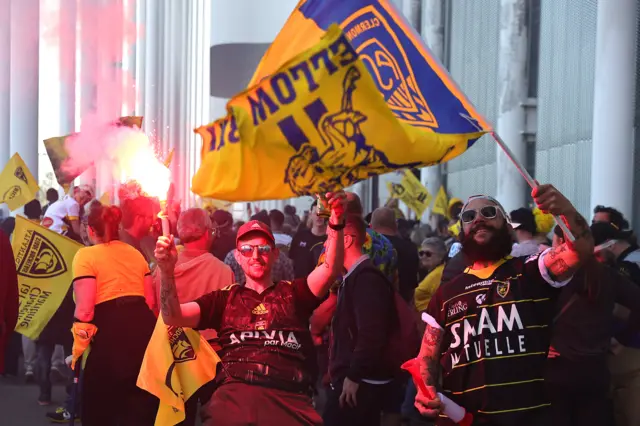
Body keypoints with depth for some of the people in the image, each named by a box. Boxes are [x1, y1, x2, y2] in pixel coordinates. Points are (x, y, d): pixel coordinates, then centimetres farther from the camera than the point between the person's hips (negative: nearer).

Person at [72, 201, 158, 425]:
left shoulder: (86, 256, -2)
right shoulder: (135, 253, 18)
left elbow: (85, 309, -10)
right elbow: (150, 300, 15)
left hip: (111, 333, -6)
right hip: (144, 327, 6)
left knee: (101, 407, 9)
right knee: (142, 408, 16)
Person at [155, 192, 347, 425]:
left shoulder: (293, 292, 20)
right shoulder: (225, 298, 21)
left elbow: (330, 270, 4)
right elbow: (173, 317, 11)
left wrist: (336, 225, -14)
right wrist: (167, 272, -7)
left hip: (288, 397, 0)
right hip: (234, 394, 0)